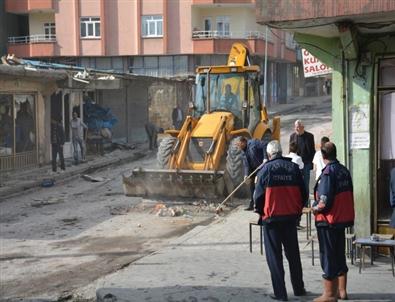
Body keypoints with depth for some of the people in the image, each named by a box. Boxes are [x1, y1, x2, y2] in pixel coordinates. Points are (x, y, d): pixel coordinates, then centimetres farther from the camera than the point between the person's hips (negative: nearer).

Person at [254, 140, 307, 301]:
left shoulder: (266, 169, -10)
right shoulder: (293, 167, 1)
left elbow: (258, 196, -9)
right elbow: (303, 193, 5)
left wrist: (260, 211, 9)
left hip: (271, 218, -4)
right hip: (291, 217, 4)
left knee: (274, 255, 3)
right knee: (293, 253, 16)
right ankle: (298, 288, 24)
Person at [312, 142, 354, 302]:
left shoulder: (328, 172, -18)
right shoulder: (344, 170, 6)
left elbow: (325, 201, -24)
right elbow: (349, 194, 12)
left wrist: (316, 207, -6)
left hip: (328, 220, -8)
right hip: (343, 218, 8)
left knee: (328, 257, 1)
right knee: (340, 255, 18)